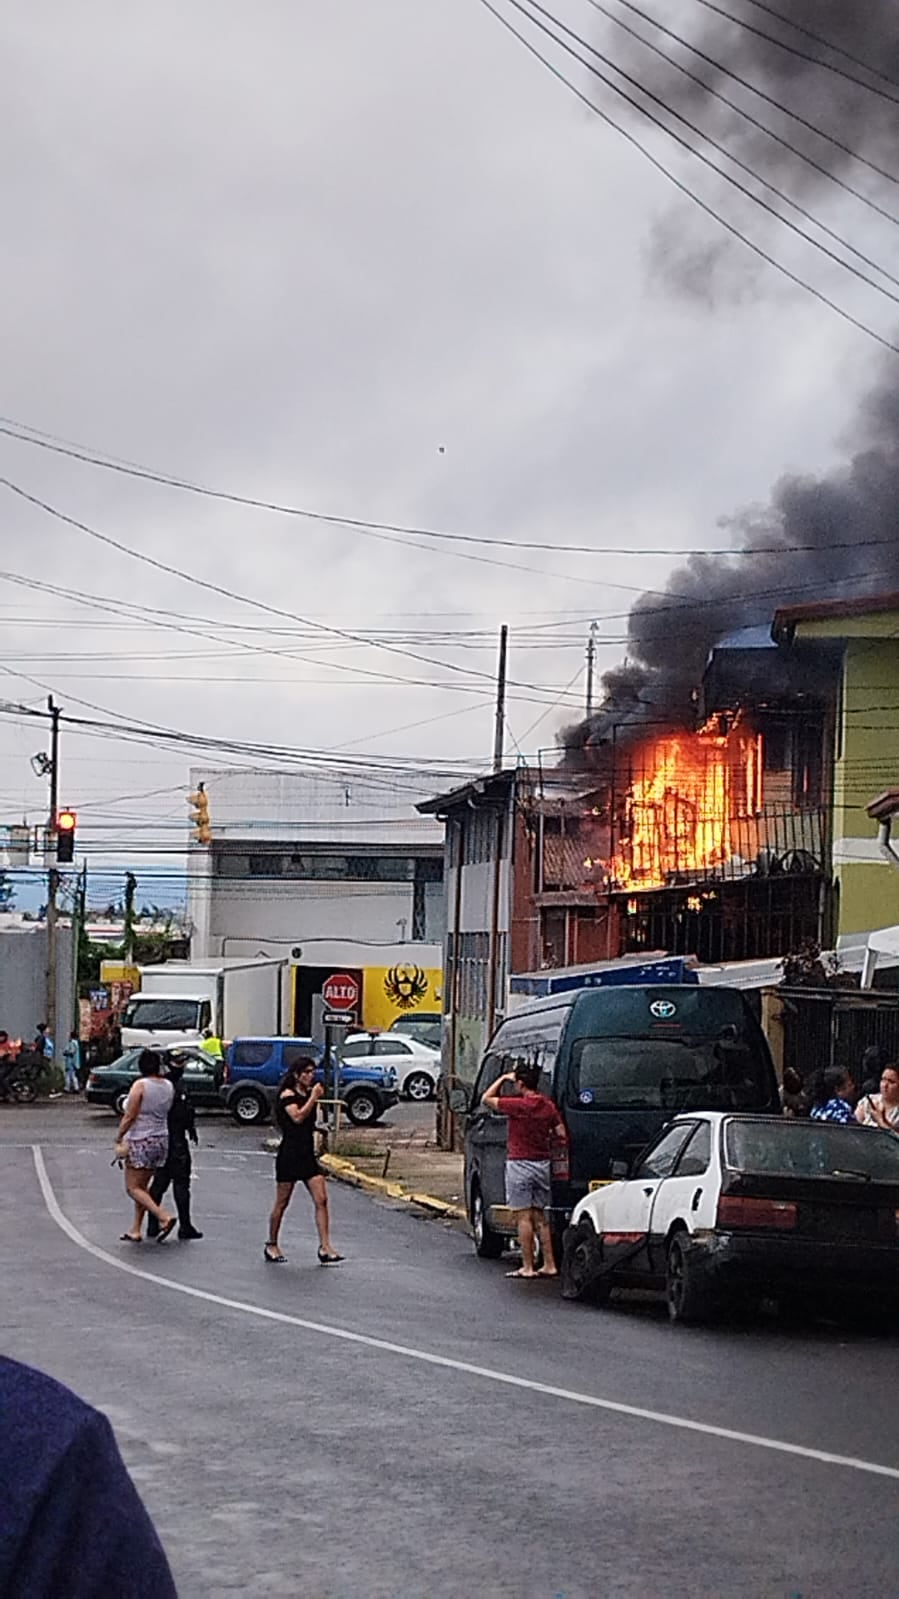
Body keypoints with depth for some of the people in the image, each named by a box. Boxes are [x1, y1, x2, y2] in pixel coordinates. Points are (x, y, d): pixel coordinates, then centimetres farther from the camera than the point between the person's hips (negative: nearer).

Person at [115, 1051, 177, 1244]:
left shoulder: (140, 1085, -14)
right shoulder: (168, 1086, 3)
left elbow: (129, 1117, -15)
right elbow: (168, 1112, 6)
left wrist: (118, 1139, -7)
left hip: (140, 1141, -7)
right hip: (161, 1140, 7)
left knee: (133, 1188, -2)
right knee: (143, 1186, 15)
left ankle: (164, 1217, -16)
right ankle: (135, 1230, 15)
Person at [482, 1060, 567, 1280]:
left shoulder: (518, 1105, -16)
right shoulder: (548, 1106, 2)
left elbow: (487, 1099, -5)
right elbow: (561, 1135, 4)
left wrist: (503, 1078, 2)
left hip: (520, 1164, -6)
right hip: (542, 1164, 6)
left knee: (523, 1217, -2)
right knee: (539, 1216, 13)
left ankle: (527, 1267, -3)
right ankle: (549, 1265, 12)